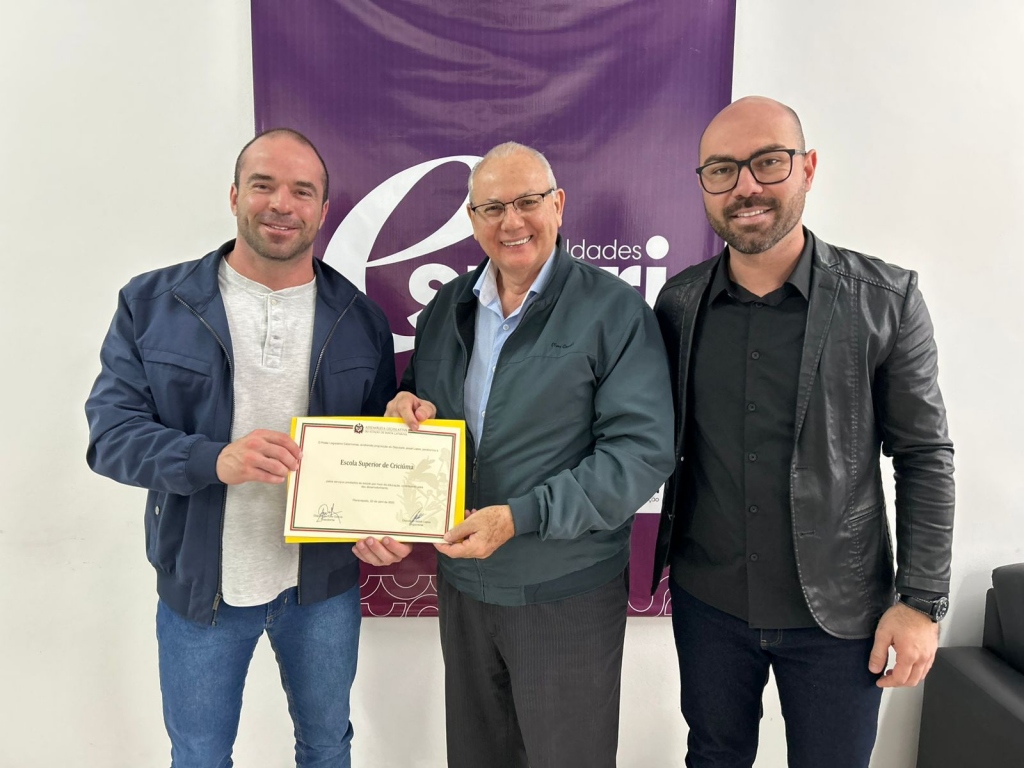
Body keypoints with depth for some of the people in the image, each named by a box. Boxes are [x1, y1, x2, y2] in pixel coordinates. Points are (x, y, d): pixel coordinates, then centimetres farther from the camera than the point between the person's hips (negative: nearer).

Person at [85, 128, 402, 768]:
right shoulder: (152, 304, -5)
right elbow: (111, 430, -9)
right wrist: (215, 460, -28)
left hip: (324, 582, 1)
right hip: (198, 583, 0)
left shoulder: (362, 320, -2)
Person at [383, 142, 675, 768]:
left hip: (567, 597, -4)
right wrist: (406, 406, -8)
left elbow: (642, 451, -19)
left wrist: (521, 516, -25)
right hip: (461, 582, 5)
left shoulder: (615, 310, -13)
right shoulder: (446, 309, 5)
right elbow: (419, 398, 17)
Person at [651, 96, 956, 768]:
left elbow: (925, 456, -5)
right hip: (707, 602, 2)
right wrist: (663, 563, -1)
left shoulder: (885, 299, -10)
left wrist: (922, 602, -7)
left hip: (839, 613, -2)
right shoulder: (679, 302, -3)